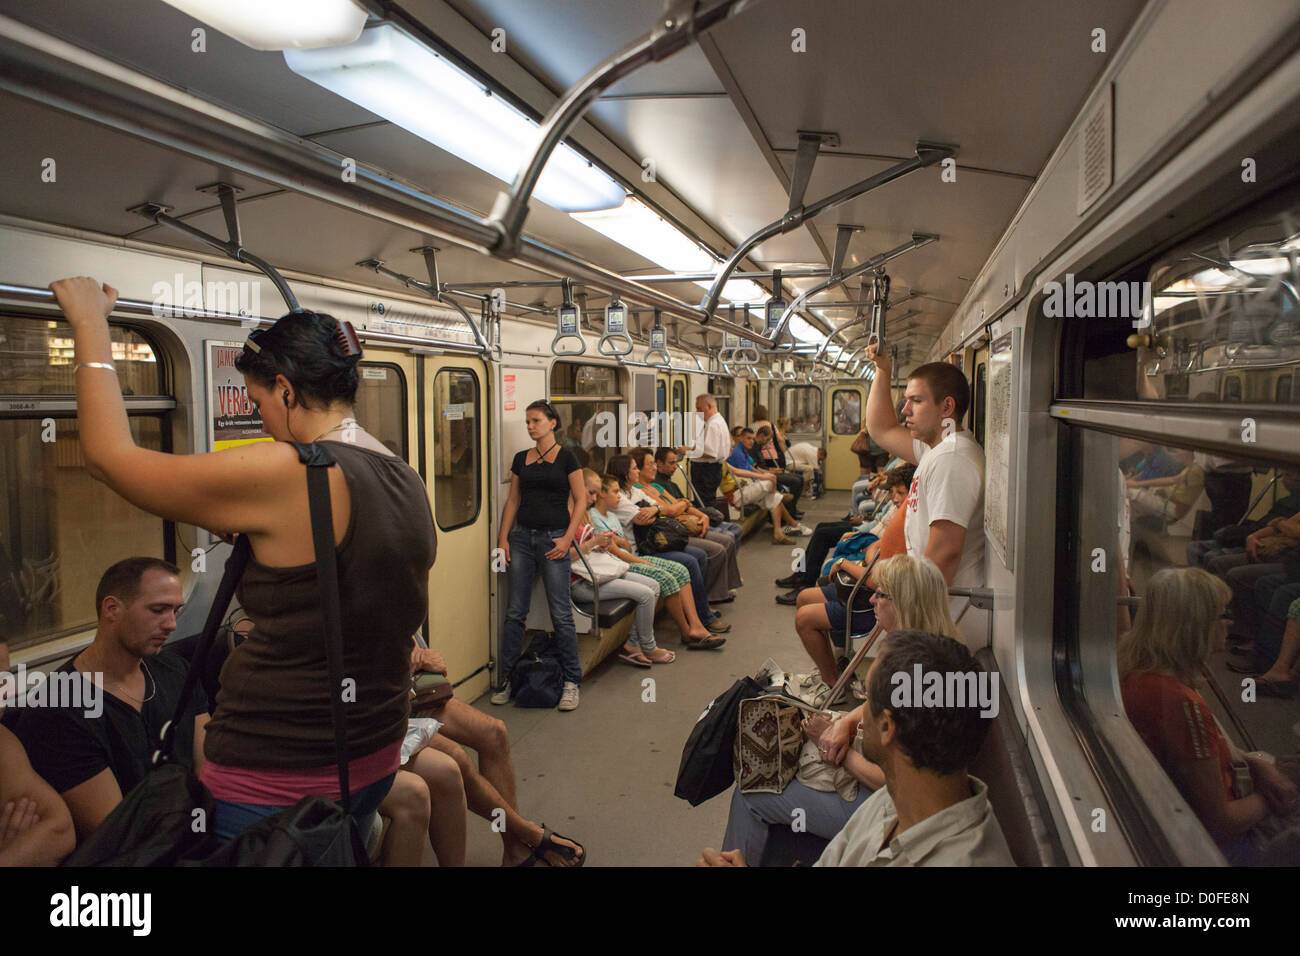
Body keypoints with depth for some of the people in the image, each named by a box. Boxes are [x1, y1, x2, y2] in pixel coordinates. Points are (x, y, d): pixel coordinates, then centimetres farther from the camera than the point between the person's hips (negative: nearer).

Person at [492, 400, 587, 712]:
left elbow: (581, 500, -3)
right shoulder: (521, 459, 11)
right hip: (522, 537, 4)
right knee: (515, 611, 6)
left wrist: (567, 538, -11)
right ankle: (508, 680, 16)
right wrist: (503, 537, 5)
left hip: (553, 538, -4)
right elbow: (513, 500, 14)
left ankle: (571, 681, 9)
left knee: (561, 612, -2)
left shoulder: (565, 457, -2)